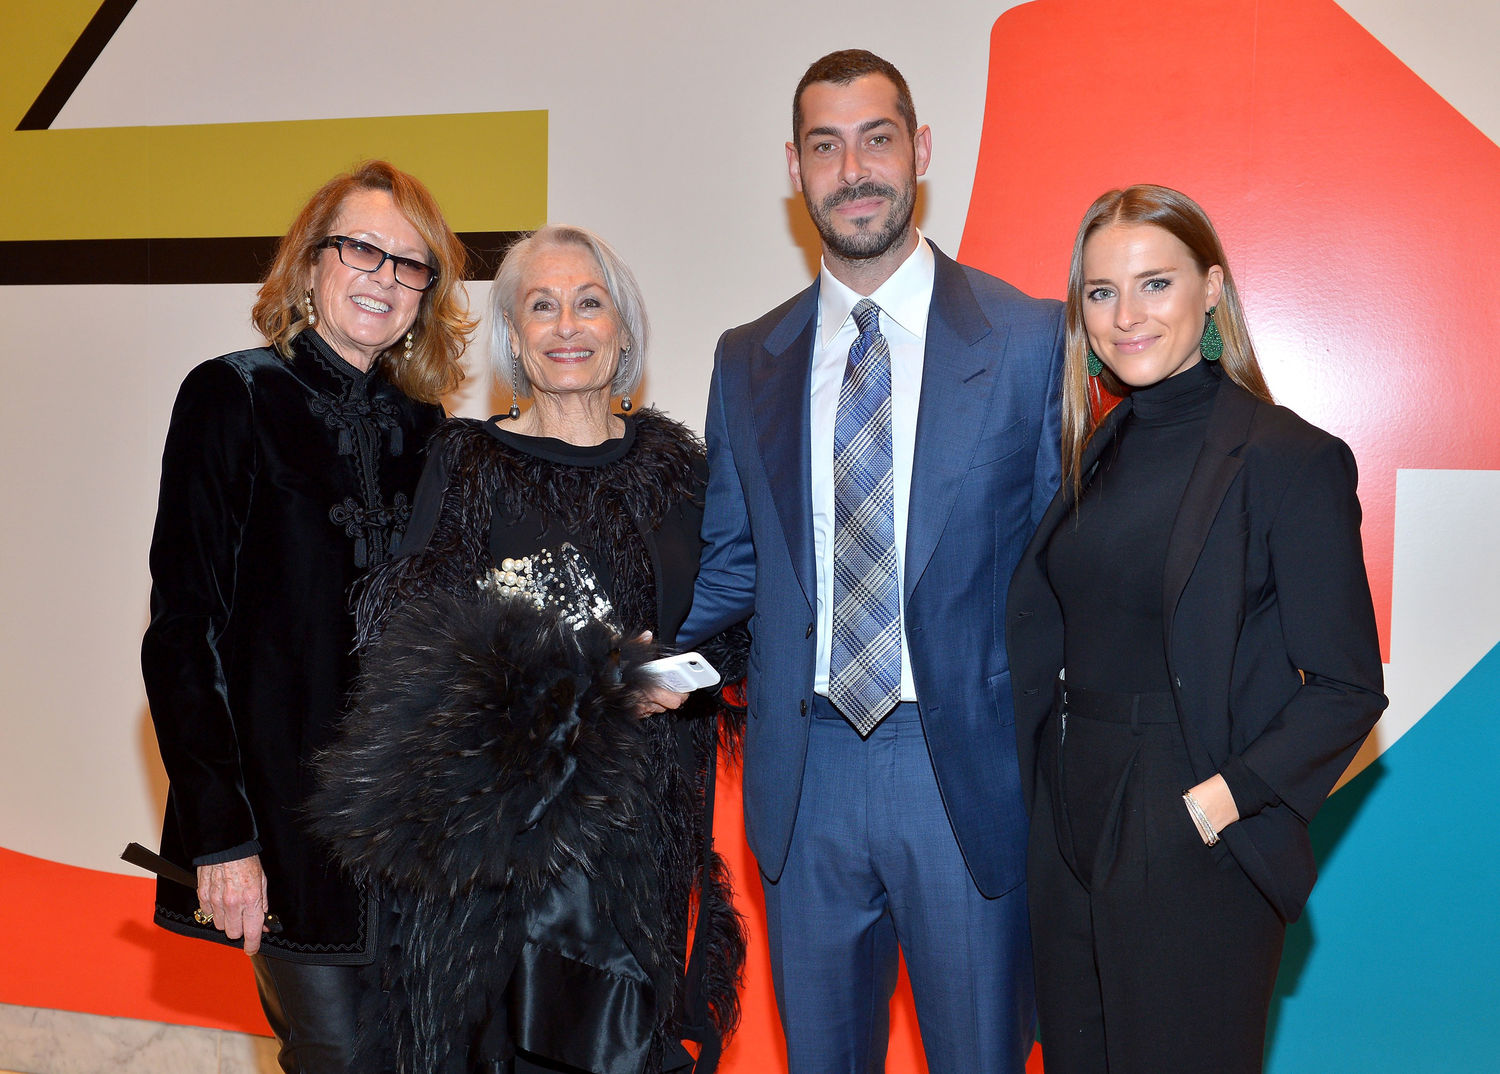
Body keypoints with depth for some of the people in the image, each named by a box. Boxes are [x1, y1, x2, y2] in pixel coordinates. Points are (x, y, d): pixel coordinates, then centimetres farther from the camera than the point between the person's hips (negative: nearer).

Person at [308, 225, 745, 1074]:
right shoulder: (466, 463, -1)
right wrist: (597, 678, -19)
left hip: (639, 810, 3)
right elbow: (415, 639, -7)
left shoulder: (674, 465, 7)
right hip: (497, 806, -2)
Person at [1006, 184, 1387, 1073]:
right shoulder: (1098, 449, 7)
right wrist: (1034, 785, 2)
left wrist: (1223, 800, -21)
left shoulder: (1289, 459, -12)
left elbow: (1346, 689, -11)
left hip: (1194, 846, -6)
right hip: (1071, 828, 6)